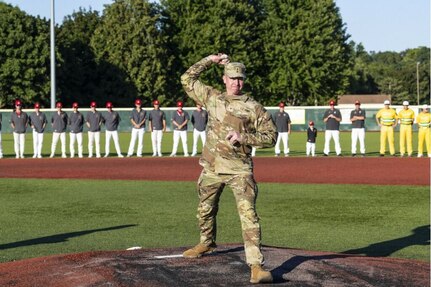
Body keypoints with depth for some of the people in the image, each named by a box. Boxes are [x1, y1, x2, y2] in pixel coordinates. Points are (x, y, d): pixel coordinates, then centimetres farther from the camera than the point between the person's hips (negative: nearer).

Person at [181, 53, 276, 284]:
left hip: (239, 170, -4)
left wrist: (244, 137, -16)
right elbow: (187, 79, 12)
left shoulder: (253, 107, -2)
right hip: (211, 167, 4)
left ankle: (256, 266, -23)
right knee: (205, 209, 21)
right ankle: (207, 243, 50)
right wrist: (210, 60, 6)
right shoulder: (212, 97, 8)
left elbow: (270, 136, -3)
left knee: (248, 213, -17)